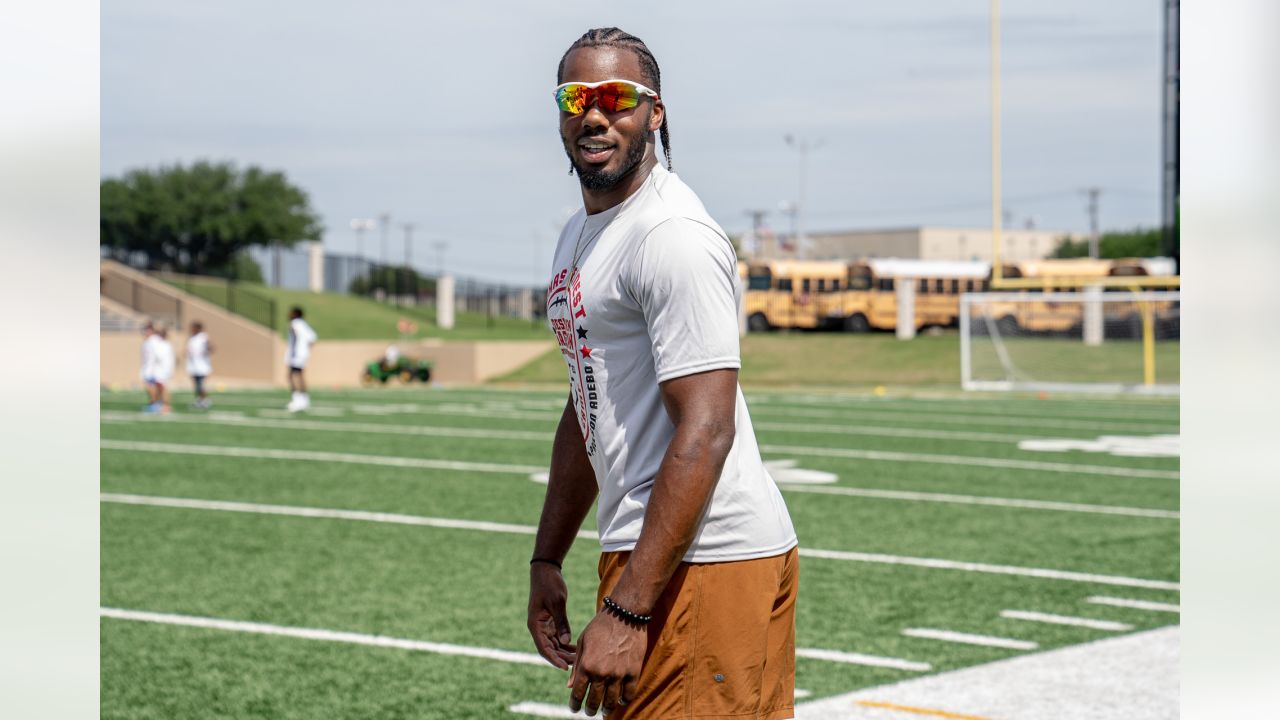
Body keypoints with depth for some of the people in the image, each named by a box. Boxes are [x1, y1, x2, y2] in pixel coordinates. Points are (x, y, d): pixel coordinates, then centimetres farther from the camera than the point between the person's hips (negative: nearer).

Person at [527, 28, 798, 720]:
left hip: (706, 556, -10)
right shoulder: (578, 235, 17)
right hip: (635, 549, 10)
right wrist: (546, 560, 20)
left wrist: (626, 611, -24)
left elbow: (705, 432, -22)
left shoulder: (673, 236, -15)